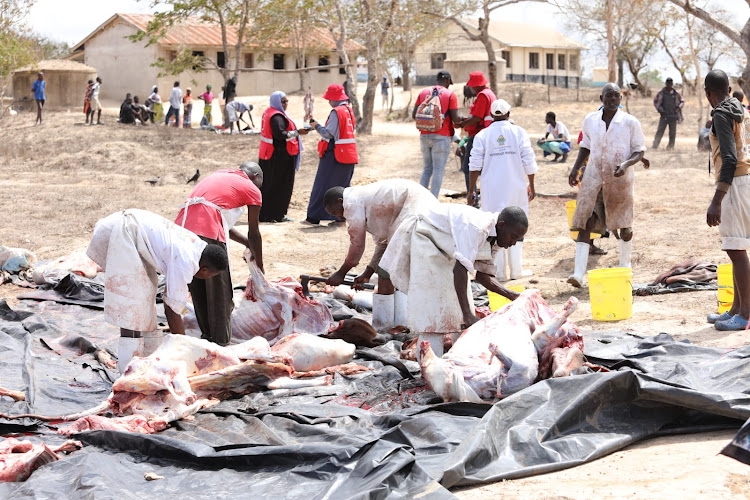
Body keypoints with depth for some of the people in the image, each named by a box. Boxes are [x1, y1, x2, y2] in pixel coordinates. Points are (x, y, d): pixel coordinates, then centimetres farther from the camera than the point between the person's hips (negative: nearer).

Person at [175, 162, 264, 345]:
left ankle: (207, 337, 26)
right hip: (208, 235, -7)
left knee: (198, 293, 17)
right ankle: (221, 343, 8)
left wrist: (248, 244, 43)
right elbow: (254, 234, 18)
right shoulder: (251, 190, 13)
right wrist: (259, 266, 30)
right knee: (219, 295, 4)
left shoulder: (218, 176, 34)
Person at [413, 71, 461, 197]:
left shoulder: (423, 93, 9)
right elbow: (455, 118, -11)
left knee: (426, 169, 16)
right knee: (438, 171, 0)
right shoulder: (450, 94, -3)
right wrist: (461, 119, 11)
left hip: (424, 136, 5)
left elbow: (414, 115, 7)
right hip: (441, 137, -4)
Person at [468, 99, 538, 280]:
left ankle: (499, 272, 3)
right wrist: (531, 186, 10)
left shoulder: (482, 135, -1)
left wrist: (471, 191, 5)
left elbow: (475, 166, -2)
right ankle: (516, 270, 13)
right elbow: (529, 163, 0)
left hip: (492, 190, 0)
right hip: (516, 188, 1)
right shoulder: (519, 133, 0)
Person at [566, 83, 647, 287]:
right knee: (584, 224, -9)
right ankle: (579, 273, -14)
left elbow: (639, 151, -1)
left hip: (620, 179, -1)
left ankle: (625, 265, 35)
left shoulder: (630, 122, -4)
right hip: (593, 177, 1)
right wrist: (576, 168, 6)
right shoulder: (590, 120, 4)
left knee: (624, 225, 11)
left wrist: (627, 164, -20)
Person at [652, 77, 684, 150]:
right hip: (664, 116, -1)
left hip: (673, 116, 1)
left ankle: (671, 146, 16)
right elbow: (655, 101, 11)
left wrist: (679, 107, -3)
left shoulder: (676, 93, 6)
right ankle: (655, 146, -10)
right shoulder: (661, 93, 3)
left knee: (672, 133, 5)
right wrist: (659, 108, -5)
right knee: (660, 131, -7)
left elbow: (682, 101, 17)